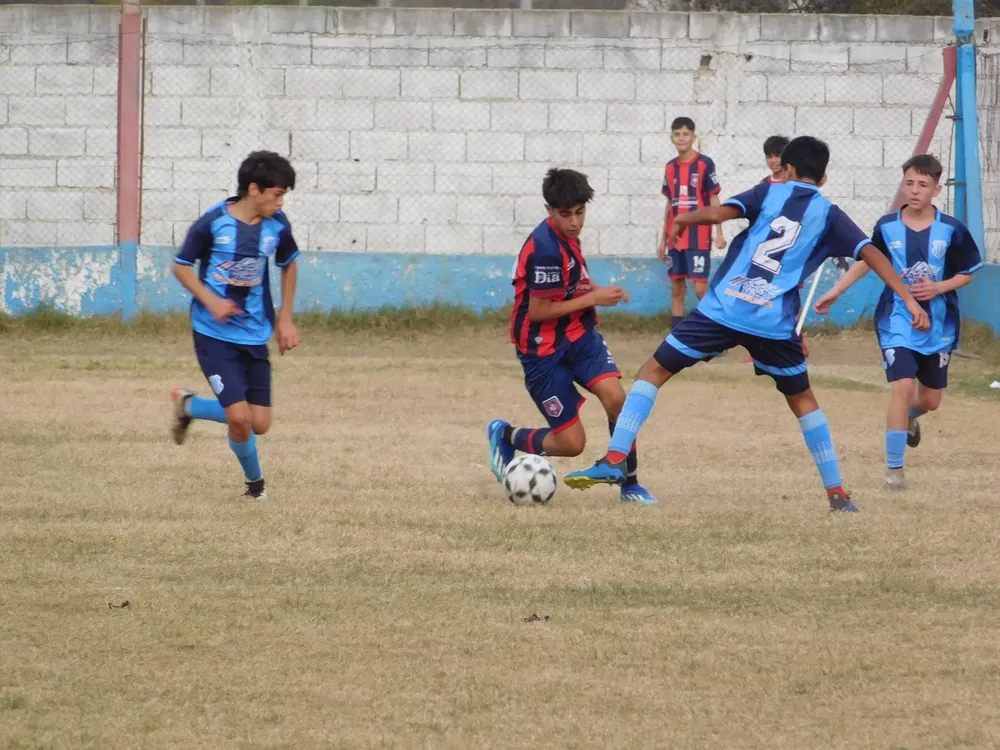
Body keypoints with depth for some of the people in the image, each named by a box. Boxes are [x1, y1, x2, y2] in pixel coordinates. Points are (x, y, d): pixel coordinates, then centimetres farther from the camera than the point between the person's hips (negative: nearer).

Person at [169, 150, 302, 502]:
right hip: (214, 333, -5)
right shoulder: (213, 222, -15)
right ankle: (255, 482, 14)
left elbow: (288, 265, 17)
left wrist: (285, 319, 13)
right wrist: (210, 301, -18)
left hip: (254, 334, 5)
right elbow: (181, 266, -4)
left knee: (260, 424, 2)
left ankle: (188, 405, 28)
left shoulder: (277, 226, -3)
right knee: (240, 417, -15)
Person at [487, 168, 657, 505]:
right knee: (571, 443, -4)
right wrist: (595, 297, -17)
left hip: (579, 335, 7)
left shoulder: (566, 234, 2)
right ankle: (505, 436, 25)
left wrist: (596, 290, 2)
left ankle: (630, 483, -3)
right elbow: (538, 311, -24)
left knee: (614, 396, -18)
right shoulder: (546, 249, -25)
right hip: (544, 349, -7)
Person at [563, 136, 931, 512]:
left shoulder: (770, 193, 10)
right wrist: (908, 299, 1)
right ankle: (837, 493, 17)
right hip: (774, 323, 1)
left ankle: (614, 460, -6)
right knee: (802, 400, 22)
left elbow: (717, 213, -4)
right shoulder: (829, 216, 12)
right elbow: (871, 253, 2)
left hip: (723, 309, -1)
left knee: (654, 370, 10)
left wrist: (684, 219, 15)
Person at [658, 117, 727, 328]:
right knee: (676, 290, 8)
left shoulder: (705, 164, -6)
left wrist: (719, 233, -13)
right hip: (675, 239, 6)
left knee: (701, 289, -10)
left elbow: (714, 200, -5)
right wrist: (663, 239, 16)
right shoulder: (670, 167, 11)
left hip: (698, 238, -6)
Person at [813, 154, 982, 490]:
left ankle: (908, 417, 52)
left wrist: (939, 288, -17)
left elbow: (966, 274, 0)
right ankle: (894, 469, -11)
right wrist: (835, 292, 7)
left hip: (938, 324, 2)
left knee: (930, 400, 13)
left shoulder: (951, 230, -10)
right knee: (903, 386, -19)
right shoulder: (887, 226, -8)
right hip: (897, 320, -2)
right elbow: (866, 261, 8)